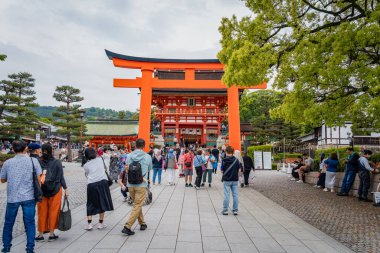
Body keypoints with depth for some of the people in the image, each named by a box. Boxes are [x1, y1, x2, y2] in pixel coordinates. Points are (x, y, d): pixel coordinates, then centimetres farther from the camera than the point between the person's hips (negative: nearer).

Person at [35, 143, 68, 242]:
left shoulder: (39, 163, -7)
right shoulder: (57, 163, -10)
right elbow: (61, 177, -7)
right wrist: (65, 189, 2)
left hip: (42, 190, 2)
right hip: (55, 190, -1)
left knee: (42, 212, 13)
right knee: (53, 211, 8)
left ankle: (40, 234, 21)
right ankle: (52, 234, 14)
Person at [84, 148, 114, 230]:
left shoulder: (86, 165, 7)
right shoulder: (100, 159, 9)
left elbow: (87, 175, 9)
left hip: (91, 184, 0)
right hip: (102, 182, 0)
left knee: (90, 205, 14)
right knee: (102, 203, 10)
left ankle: (89, 224, 9)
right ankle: (101, 223, 14)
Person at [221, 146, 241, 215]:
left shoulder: (224, 160, -10)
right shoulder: (236, 160, -1)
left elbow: (222, 170, -5)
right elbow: (238, 170, 4)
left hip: (226, 180, -2)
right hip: (235, 180, 3)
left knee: (226, 195, 4)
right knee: (235, 195, 9)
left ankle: (225, 210, 10)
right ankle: (235, 210, 15)